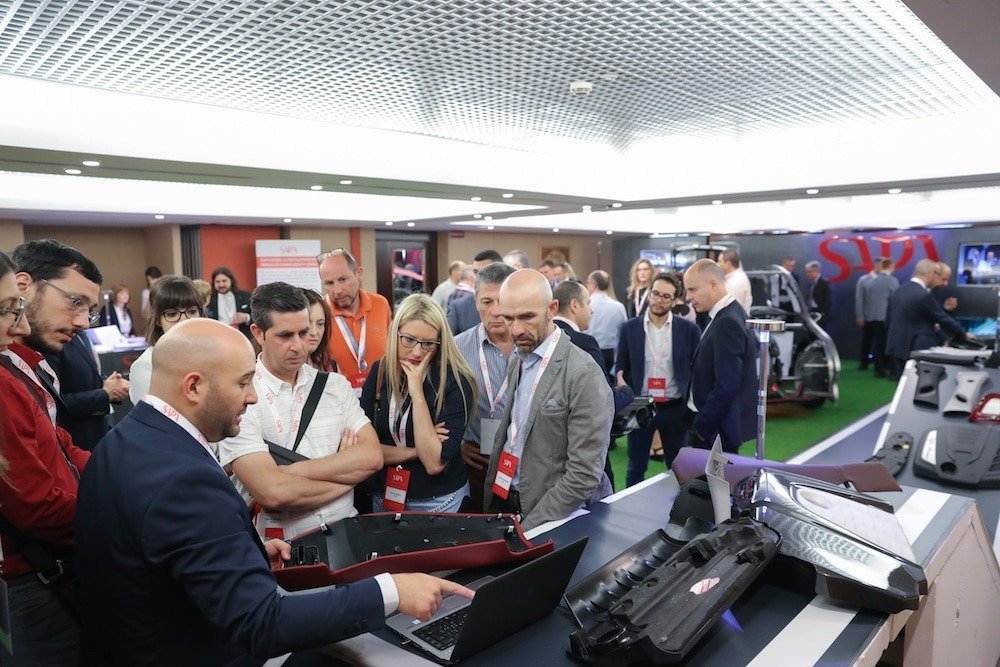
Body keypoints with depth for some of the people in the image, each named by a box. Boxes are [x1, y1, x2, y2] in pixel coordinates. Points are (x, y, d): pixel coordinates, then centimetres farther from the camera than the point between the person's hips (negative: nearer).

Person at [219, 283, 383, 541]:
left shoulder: (336, 385, 8)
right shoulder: (240, 397, -6)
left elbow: (372, 456, -4)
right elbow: (273, 492, -17)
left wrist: (292, 471, -12)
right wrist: (346, 471, -5)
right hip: (280, 543, -1)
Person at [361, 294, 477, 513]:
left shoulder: (456, 382, -20)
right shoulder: (379, 372, -7)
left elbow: (435, 463, -25)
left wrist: (417, 393, -27)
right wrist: (415, 451, -18)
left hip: (440, 503, -4)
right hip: (384, 499, 4)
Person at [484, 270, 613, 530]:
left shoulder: (584, 375, -19)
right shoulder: (517, 364, 6)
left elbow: (584, 476, -20)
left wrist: (528, 530, -19)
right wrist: (490, 503, 3)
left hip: (554, 520, -6)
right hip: (502, 501, 6)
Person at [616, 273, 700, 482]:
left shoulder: (689, 329, -2)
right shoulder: (630, 327, 0)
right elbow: (622, 366, 7)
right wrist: (620, 377, -15)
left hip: (675, 409, 0)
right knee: (635, 468, 10)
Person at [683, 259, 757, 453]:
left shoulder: (728, 323, -21)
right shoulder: (726, 315, 8)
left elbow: (726, 385, -25)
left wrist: (701, 426, -16)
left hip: (717, 429, -9)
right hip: (710, 422, 9)